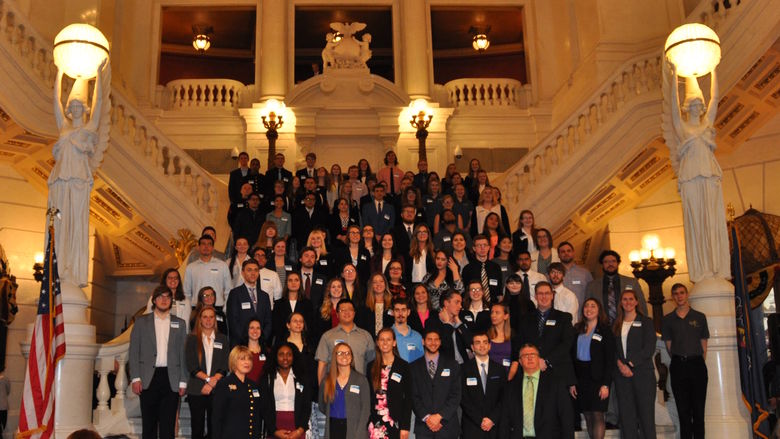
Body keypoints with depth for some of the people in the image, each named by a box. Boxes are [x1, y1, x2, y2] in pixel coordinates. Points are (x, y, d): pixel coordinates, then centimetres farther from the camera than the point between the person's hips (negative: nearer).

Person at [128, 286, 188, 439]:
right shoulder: (141, 322, 8)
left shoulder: (180, 324, 11)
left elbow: (183, 354, 8)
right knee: (149, 422, 3)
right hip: (149, 377, 0)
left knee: (168, 424, 1)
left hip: (171, 379, 1)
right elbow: (133, 352, 4)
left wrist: (183, 382, 2)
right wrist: (135, 378, -5)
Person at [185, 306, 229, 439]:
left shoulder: (222, 339, 10)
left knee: (215, 428, -2)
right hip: (196, 390, -1)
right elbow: (191, 366, -3)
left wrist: (213, 381, -10)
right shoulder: (192, 338, 5)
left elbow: (224, 367, 4)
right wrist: (208, 379, -13)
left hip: (217, 389, 1)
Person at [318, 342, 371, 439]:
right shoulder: (326, 380, 8)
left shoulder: (361, 379, 2)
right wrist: (334, 417, 8)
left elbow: (365, 409, -1)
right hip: (333, 429, 2)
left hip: (353, 428, -2)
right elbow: (322, 406, 19)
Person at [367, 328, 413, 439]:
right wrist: (365, 423, 6)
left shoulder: (403, 366, 1)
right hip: (374, 422, 2)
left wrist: (405, 426, -6)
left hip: (395, 422, -2)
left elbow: (408, 398, -1)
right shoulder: (371, 366, 10)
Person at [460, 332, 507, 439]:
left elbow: (503, 398, 5)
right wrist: (480, 420, -9)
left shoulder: (500, 369, 8)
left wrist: (492, 419, -7)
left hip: (494, 425, 2)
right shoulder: (464, 369, 1)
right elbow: (463, 399, -3)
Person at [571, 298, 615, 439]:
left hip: (597, 378, -4)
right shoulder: (577, 330, 11)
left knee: (597, 414, -9)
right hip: (581, 378, 4)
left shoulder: (605, 331, 0)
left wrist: (606, 384, -13)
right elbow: (572, 356, 9)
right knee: (587, 415, 5)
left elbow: (610, 359, -5)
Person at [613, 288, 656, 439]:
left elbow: (649, 348, -5)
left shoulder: (646, 322, 5)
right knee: (626, 416, 2)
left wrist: (630, 364, -12)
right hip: (622, 374, 3)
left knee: (646, 414, -5)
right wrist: (620, 364, -9)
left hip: (642, 373, -3)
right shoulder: (616, 325, 15)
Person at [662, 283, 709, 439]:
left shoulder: (699, 317, 8)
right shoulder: (667, 320, 8)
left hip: (697, 364, 0)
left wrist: (699, 363, 4)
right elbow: (669, 346, 9)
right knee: (683, 410, 3)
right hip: (678, 366, 0)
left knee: (699, 409, 0)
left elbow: (704, 345, 9)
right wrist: (679, 362, 5)